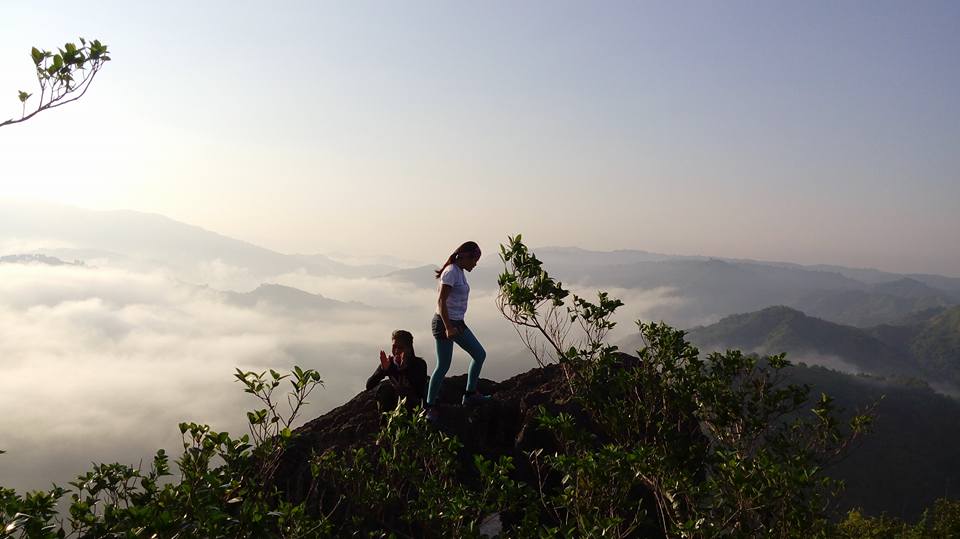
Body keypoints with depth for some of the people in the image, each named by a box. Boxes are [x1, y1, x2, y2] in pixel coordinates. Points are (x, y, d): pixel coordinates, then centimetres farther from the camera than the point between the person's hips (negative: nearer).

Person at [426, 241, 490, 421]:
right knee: (443, 366, -5)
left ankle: (470, 395, 22)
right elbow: (441, 301, -22)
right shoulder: (451, 272, -17)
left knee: (480, 354, 11)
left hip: (457, 323, 10)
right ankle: (429, 406, 8)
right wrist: (448, 328, -25)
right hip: (444, 324, -10)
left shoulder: (460, 272, 11)